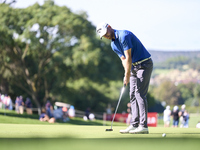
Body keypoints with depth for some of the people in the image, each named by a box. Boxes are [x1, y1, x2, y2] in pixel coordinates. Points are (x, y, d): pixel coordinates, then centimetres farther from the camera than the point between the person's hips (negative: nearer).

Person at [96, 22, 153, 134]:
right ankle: (134, 125, 5)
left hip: (144, 64, -9)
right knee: (133, 95, 5)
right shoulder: (113, 45, 9)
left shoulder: (123, 36, -19)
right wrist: (127, 73, -13)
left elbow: (128, 58, -20)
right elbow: (124, 59, 5)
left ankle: (143, 126, -15)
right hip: (134, 66, 9)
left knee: (140, 94, -13)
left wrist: (127, 76, -16)